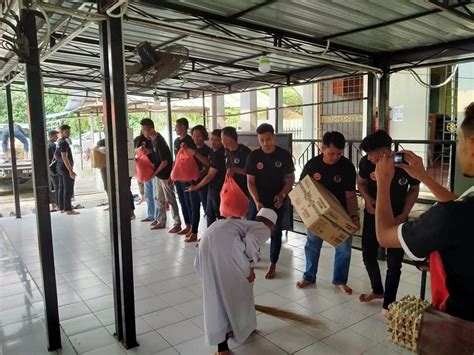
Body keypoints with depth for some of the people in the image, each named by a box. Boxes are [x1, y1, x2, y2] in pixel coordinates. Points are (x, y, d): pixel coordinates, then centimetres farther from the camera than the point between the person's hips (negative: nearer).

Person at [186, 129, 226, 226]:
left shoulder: (219, 155, -23)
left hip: (218, 189, -9)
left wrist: (196, 187, -8)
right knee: (209, 213, 18)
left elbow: (210, 176, -18)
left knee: (219, 215, 2)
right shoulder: (213, 152, 5)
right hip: (212, 187, 9)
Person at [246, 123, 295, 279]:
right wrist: (256, 201, -18)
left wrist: (282, 195, -15)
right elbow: (250, 181, -6)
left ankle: (273, 265, 21)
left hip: (277, 201, -1)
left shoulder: (284, 155, -8)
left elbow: (291, 178, -1)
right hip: (258, 200, 1)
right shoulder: (253, 156, -7)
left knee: (275, 232, 6)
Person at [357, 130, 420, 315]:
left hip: (396, 218, -3)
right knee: (368, 255, 12)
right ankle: (377, 290, 37)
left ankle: (388, 303, 16)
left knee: (394, 262, 1)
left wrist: (404, 214, -11)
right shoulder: (366, 162, -18)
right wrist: (367, 197, -16)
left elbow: (414, 190, -3)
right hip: (372, 215, 3)